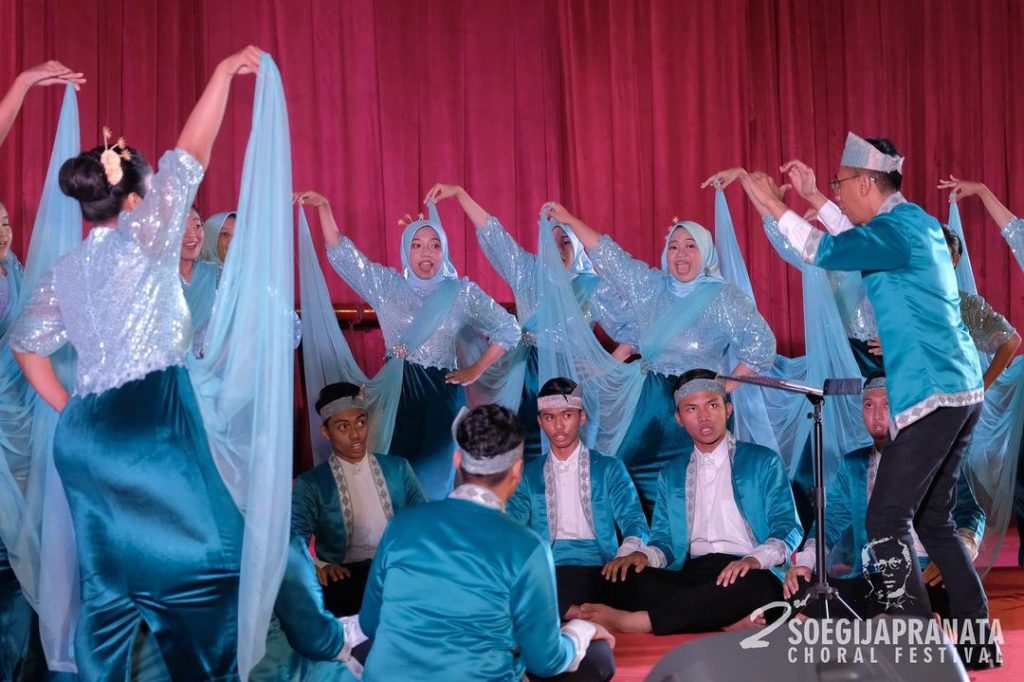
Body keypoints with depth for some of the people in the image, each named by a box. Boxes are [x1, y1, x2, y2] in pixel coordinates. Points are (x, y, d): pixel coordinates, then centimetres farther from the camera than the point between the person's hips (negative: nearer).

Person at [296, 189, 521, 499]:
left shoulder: (462, 292, 3)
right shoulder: (387, 285, 7)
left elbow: (508, 330, 7)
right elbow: (342, 254, 5)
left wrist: (475, 370, 2)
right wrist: (323, 207, -4)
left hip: (442, 391, -1)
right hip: (397, 390, 1)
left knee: (434, 476, -1)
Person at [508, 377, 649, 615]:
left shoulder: (609, 469, 15)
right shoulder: (528, 474, 20)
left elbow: (635, 525, 4)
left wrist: (625, 556, -20)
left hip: (596, 569, -2)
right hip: (543, 572, 2)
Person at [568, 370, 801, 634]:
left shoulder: (763, 462, 10)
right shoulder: (671, 474, 23)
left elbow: (787, 529, 1)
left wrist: (755, 559, -21)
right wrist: (643, 555, -7)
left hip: (746, 574, -3)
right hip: (691, 576, 4)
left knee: (753, 585, -40)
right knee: (626, 576, -25)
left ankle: (631, 621, -41)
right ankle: (733, 622, -35)